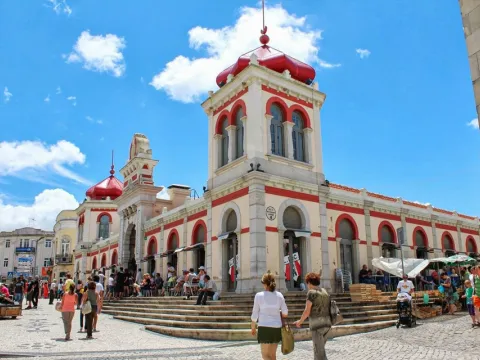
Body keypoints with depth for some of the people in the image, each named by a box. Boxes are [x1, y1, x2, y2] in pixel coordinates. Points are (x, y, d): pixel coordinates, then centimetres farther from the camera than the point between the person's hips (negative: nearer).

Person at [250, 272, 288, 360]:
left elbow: (255, 314, -4)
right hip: (276, 328, 4)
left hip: (264, 328, -4)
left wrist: (253, 328, 10)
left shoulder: (259, 295, -9)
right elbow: (285, 313, 3)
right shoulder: (279, 295, 0)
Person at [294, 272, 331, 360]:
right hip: (327, 323, 8)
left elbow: (307, 311, -11)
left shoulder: (311, 292, -8)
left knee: (319, 351, -1)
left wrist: (300, 321, 4)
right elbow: (326, 308, 15)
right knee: (320, 348, 19)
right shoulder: (324, 291, 14)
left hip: (317, 324, -8)